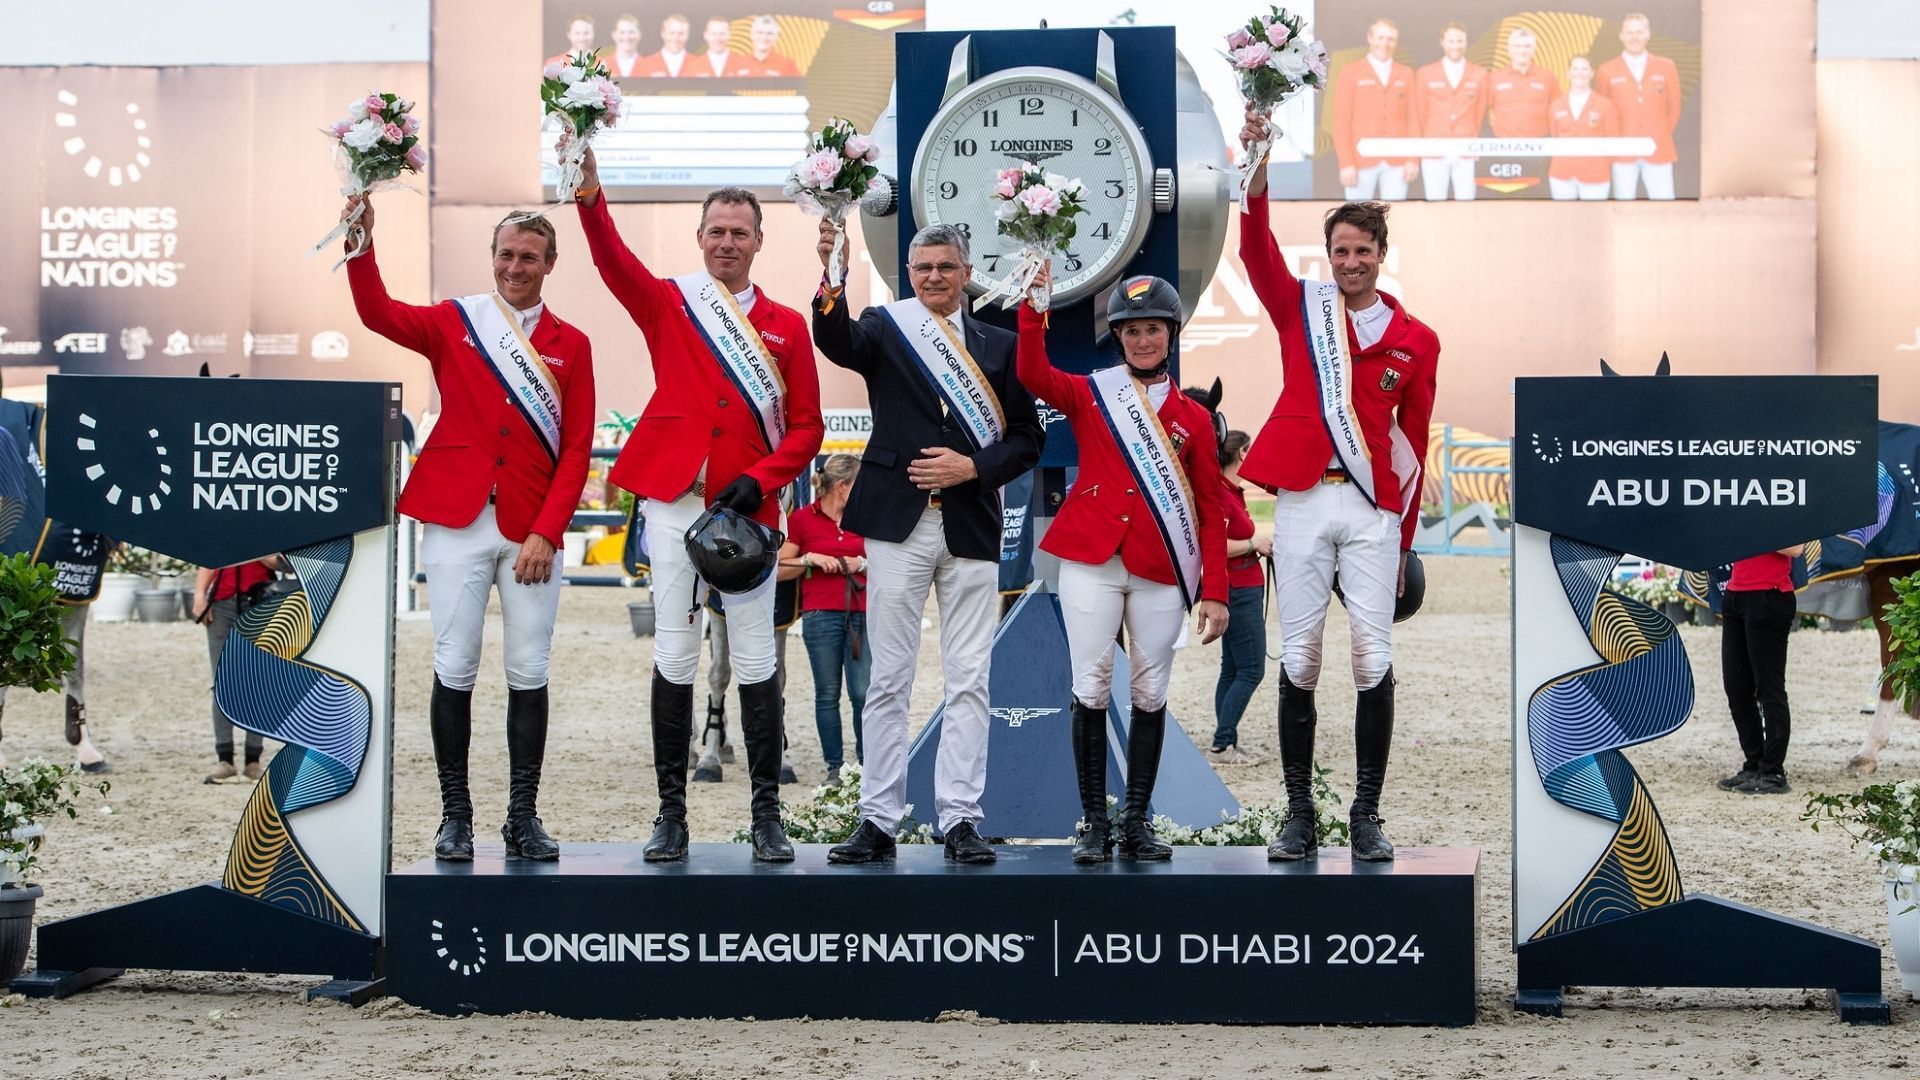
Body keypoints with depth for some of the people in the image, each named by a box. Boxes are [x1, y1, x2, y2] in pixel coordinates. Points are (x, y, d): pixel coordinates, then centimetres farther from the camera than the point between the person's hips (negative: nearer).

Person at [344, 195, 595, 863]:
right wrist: (362, 240, -23)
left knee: (529, 672, 2)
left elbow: (577, 450, 4)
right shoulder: (453, 323, 9)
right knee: (455, 669, -1)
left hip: (532, 532, 1)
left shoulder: (570, 345, 9)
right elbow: (378, 313, -9)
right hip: (456, 523, -1)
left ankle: (524, 818, 10)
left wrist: (546, 533, -6)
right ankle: (455, 815, 7)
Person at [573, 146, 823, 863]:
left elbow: (807, 428, 7)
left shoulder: (786, 326, 11)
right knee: (674, 656, 2)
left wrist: (760, 481, -9)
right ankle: (671, 813, 8)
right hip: (674, 500, 0)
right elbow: (614, 261, -11)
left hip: (747, 508, 0)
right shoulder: (668, 305, 9)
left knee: (755, 661, 0)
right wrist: (590, 196, -28)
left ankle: (767, 814, 8)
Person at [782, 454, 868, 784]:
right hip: (821, 616, -2)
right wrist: (811, 559, -10)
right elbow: (780, 569, 4)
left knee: (863, 692, -4)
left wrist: (861, 564, 0)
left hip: (861, 614, 2)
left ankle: (867, 763, 6)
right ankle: (835, 766, 9)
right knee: (828, 693, 2)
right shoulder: (803, 518, 2)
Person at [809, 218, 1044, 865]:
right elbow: (838, 343, -17)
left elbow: (1026, 438, 10)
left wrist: (973, 467, -8)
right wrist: (833, 279, -35)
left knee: (968, 680, 2)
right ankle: (878, 821, 7)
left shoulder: (999, 345, 12)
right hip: (898, 522, -1)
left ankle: (960, 819, 7)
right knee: (888, 679, 3)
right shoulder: (885, 329, 7)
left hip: (972, 526, 1)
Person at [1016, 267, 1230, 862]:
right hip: (1091, 561, -1)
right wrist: (1035, 306, -23)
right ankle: (1093, 822, 4)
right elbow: (1034, 374, -12)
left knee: (1150, 693, 3)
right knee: (1092, 688, -4)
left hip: (1161, 569, 1)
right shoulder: (1091, 395, 9)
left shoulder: (1193, 416, 11)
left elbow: (1212, 510, 9)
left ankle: (1137, 821, 12)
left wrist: (1215, 591, 2)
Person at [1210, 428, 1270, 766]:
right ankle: (1222, 744, -7)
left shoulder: (1233, 492, 13)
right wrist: (1254, 543, -14)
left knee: (1232, 670, 10)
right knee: (1251, 670, -8)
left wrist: (1259, 546, 8)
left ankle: (1226, 744, 12)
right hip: (1238, 591, -10)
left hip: (1243, 589, 10)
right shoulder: (1222, 493, -17)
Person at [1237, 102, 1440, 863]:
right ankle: (1299, 815, 6)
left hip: (1373, 507, 0)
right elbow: (1257, 251, -9)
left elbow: (1413, 443, 11)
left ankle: (1367, 815, 4)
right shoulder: (1300, 309, 9)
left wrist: (1405, 539, 9)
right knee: (1299, 656, 0)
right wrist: (1256, 177, -26)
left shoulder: (1416, 340, 10)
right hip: (1302, 500, 0)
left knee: (1373, 658, -4)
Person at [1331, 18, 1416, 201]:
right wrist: (1346, 163, -11)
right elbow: (1341, 121, -3)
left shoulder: (1405, 74, 11)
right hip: (1361, 160, -2)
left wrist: (1414, 159, -1)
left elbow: (1413, 118, 9)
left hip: (1396, 162, 2)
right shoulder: (1350, 73, 1)